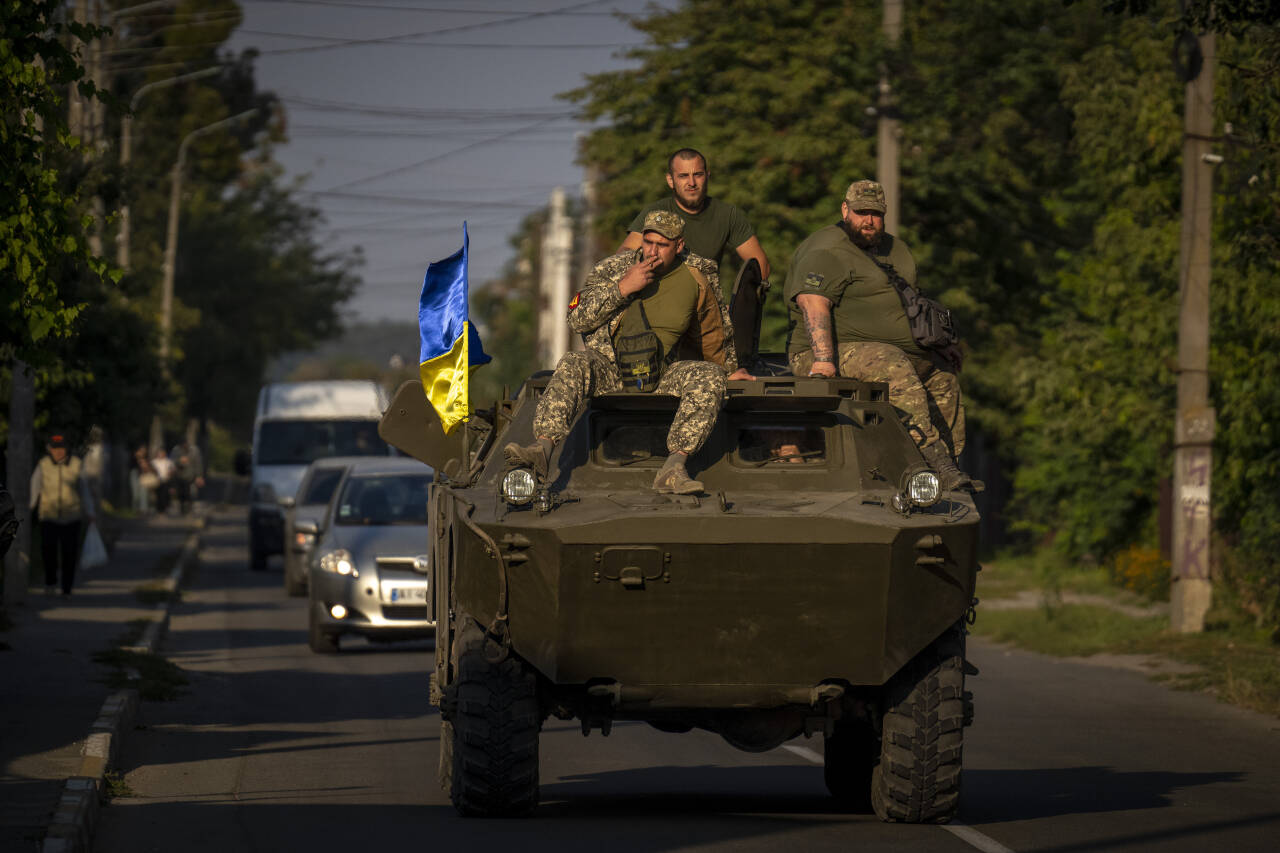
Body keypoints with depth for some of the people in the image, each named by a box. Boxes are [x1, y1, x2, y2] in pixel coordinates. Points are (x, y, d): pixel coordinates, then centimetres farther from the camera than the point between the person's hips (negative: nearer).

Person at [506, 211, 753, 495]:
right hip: (607, 366, -1)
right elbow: (578, 319, -8)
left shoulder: (694, 286, 4)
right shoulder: (615, 267, 1)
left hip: (661, 375, 1)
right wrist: (622, 288, -16)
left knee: (710, 377, -26)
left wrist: (732, 369, 31)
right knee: (572, 366, -32)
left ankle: (673, 467, -38)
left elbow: (715, 337, 22)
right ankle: (543, 447, -46)